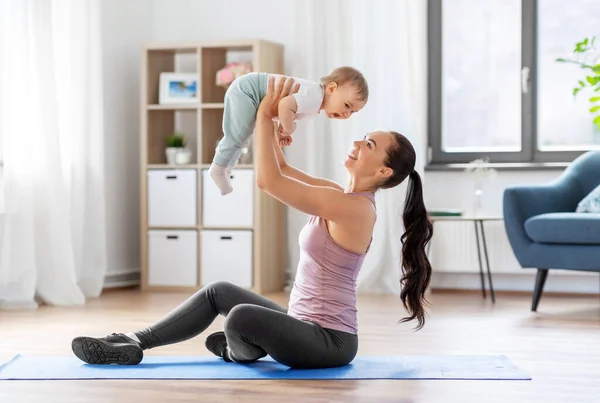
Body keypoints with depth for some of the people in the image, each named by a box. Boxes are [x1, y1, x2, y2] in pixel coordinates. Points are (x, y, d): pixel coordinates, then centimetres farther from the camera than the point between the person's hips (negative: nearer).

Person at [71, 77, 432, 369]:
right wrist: (269, 115, 4)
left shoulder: (355, 207, -21)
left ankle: (242, 350, 4)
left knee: (242, 317, -31)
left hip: (328, 341, -10)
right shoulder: (342, 196, 8)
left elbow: (270, 181, -24)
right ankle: (133, 344, 12)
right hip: (308, 325, 10)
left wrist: (265, 115, -15)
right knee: (218, 292, 13)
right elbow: (282, 168, 15)